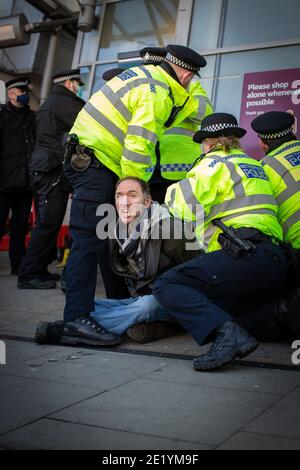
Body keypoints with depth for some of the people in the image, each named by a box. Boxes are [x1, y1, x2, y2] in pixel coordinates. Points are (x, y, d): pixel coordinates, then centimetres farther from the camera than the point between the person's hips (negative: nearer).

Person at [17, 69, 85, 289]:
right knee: (49, 223, -10)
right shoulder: (64, 102, -7)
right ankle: (29, 274, -9)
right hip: (54, 169, -10)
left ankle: (38, 270, 17)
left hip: (43, 169, 10)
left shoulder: (49, 103, 25)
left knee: (48, 222, 13)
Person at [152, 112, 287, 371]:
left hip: (245, 255, -9)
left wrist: (170, 193, 17)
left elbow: (184, 204, -6)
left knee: (167, 285, -13)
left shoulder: (214, 163, 4)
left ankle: (226, 333, -33)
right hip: (275, 261, 9)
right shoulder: (253, 165, 30)